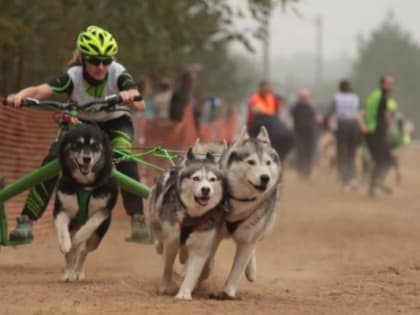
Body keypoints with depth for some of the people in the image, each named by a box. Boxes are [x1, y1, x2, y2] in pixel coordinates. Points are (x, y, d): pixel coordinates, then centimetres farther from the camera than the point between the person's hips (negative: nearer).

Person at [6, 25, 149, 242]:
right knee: (52, 162, -22)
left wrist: (129, 98, -64)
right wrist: (20, 96, -62)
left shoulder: (118, 74, -28)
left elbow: (140, 105, -41)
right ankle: (26, 220, -14)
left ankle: (137, 218, -22)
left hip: (115, 123, -1)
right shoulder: (73, 77, -27)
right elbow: (40, 91, -41)